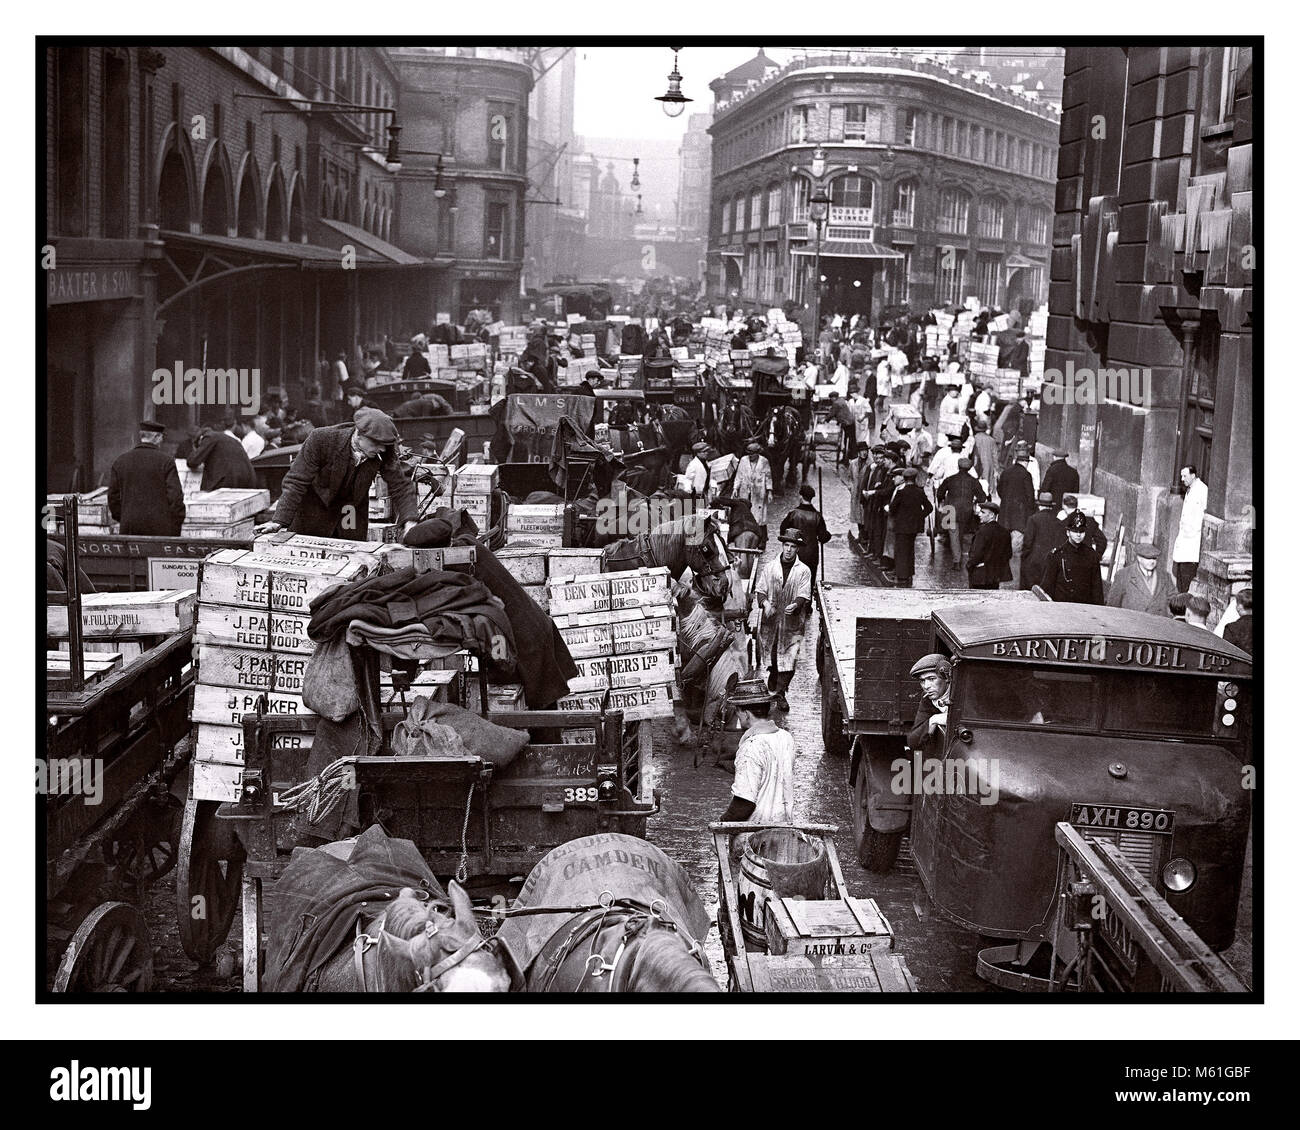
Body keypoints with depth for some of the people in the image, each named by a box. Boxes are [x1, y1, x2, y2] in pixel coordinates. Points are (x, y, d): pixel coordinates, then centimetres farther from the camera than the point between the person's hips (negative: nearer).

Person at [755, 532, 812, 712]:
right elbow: (760, 590, 6)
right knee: (770, 655, 13)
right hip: (770, 620, 2)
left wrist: (795, 605, -26)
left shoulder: (803, 571, 0)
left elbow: (804, 595, -5)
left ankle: (780, 694, -3)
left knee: (788, 657, -7)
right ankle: (773, 680, 41)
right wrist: (765, 603, -15)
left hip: (792, 622, -2)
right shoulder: (770, 567, 5)